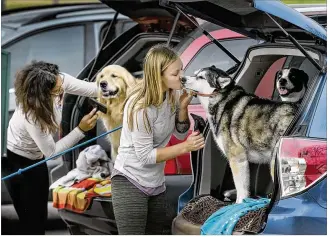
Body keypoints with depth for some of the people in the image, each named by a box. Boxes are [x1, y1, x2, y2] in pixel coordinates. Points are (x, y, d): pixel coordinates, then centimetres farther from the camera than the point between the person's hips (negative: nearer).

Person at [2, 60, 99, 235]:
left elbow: (91, 88, -8)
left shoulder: (59, 80, -23)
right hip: (16, 162, -7)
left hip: (36, 158, 7)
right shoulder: (31, 115, -39)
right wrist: (81, 129, -30)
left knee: (40, 215, 14)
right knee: (30, 220, -1)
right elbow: (51, 151, -27)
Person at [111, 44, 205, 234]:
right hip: (130, 183, -7)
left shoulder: (170, 95, -1)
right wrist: (185, 147, -21)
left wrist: (183, 106, -8)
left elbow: (180, 133, 10)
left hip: (156, 184, 7)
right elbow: (145, 156, -20)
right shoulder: (141, 107, -23)